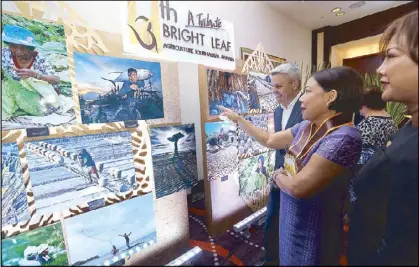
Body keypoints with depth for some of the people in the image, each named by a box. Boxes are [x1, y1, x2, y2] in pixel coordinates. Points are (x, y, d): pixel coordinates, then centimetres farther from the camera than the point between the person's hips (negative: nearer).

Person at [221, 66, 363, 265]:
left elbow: (298, 186, -32)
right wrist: (238, 119, 8)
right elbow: (270, 140, 5)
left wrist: (277, 176, -11)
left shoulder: (343, 138, -29)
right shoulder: (306, 127, -3)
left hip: (312, 232, -6)